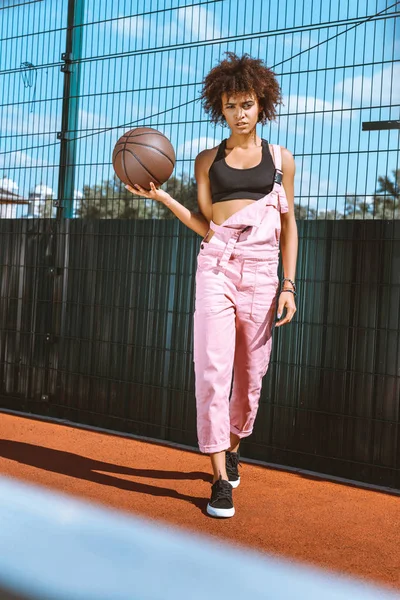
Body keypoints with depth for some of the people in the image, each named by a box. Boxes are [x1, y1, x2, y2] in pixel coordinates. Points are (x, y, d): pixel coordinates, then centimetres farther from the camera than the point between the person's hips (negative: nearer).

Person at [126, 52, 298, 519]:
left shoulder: (281, 159, 11)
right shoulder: (208, 160, 11)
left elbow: (289, 225, 10)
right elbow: (205, 225, 5)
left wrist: (289, 285, 3)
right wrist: (161, 196, -6)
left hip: (262, 272, 1)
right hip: (217, 267, -1)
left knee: (251, 374, 7)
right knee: (213, 369, -10)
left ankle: (232, 448, 33)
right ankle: (221, 478, -4)